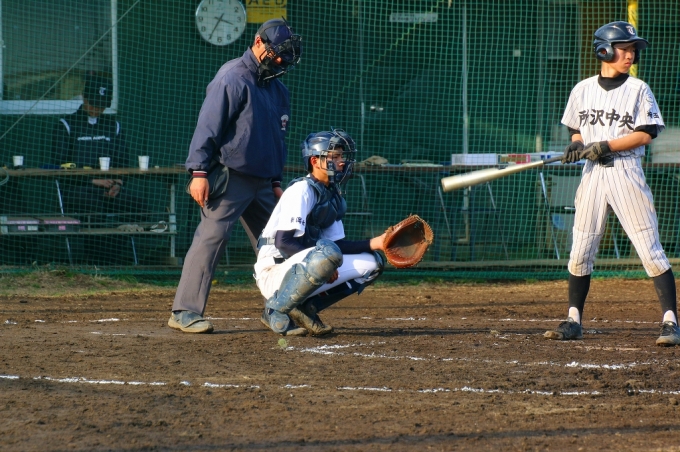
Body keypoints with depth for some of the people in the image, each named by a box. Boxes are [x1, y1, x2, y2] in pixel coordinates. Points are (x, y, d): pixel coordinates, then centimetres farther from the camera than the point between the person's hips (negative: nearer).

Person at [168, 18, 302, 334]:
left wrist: (276, 181, 20)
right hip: (230, 177, -9)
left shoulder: (277, 88, 16)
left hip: (262, 182, 9)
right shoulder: (233, 77, -10)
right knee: (211, 238, -13)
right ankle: (184, 312, -13)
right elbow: (208, 125, -15)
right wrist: (199, 172, -21)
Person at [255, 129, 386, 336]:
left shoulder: (333, 196, 13)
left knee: (372, 262, 5)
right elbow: (284, 242, -22)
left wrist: (373, 244, -3)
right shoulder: (302, 190, -14)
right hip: (273, 271, -9)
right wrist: (324, 265, -26)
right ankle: (278, 310, -18)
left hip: (300, 269, 9)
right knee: (329, 252, -35)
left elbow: (337, 244, 12)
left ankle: (306, 307, 0)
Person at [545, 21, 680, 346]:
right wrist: (576, 145, -3)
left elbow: (645, 134, -6)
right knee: (580, 251, 4)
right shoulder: (582, 90, 11)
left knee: (650, 250, -8)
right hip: (592, 173, 4)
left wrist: (606, 146, -15)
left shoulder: (638, 90, 0)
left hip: (625, 171, -4)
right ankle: (574, 321, 13)